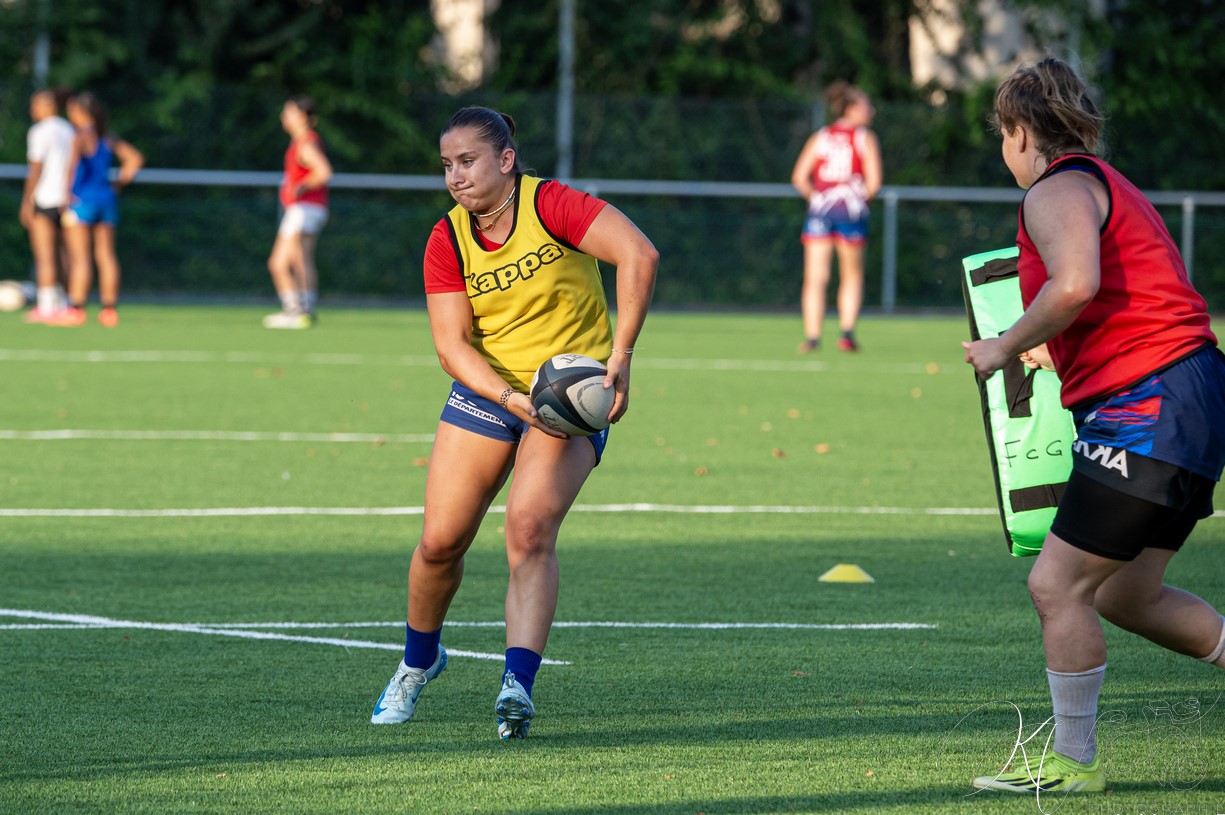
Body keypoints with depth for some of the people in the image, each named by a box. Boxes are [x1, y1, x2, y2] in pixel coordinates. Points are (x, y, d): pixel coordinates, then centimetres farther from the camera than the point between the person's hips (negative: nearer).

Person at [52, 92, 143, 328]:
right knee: (106, 255, 7)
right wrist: (118, 183, 14)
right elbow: (135, 159, 16)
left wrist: (68, 191, -19)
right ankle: (109, 309, 6)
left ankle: (76, 309, -7)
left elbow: (73, 163, -27)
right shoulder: (108, 139, 11)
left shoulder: (82, 137, -10)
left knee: (79, 256, -5)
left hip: (83, 199, -7)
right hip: (107, 198, 7)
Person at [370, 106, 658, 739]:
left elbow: (639, 255, -28)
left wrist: (619, 357, -32)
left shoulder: (551, 205, -17)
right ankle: (419, 662, 31)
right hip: (485, 389, 4)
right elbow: (452, 345, -11)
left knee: (529, 530, -24)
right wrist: (513, 398, -27)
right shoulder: (447, 241, -5)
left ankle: (518, 686, -29)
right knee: (440, 542, 3)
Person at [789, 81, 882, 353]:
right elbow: (874, 181, -6)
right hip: (852, 210, -2)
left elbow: (799, 177, 3)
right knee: (852, 276, 14)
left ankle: (812, 336, -11)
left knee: (815, 278, -1)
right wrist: (862, 197, 12)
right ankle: (847, 332, 4)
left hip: (820, 207, 2)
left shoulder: (819, 137, 10)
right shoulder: (866, 138, 2)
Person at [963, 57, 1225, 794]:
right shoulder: (1109, 185, 22)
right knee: (1126, 595, 17)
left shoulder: (1058, 188, -9)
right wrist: (1055, 351, 27)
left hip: (1146, 408, -10)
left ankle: (1075, 762, 4)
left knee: (1057, 586, -4)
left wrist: (1007, 347, -15)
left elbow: (1076, 284, -28)